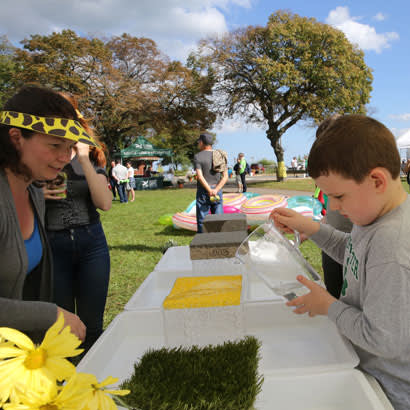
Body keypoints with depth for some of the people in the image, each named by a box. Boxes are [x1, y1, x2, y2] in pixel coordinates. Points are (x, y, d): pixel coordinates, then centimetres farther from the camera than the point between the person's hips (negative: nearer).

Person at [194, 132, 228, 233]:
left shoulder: (197, 157, -6)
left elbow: (200, 176, -18)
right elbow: (225, 176, -3)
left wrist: (210, 191, -18)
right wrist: (215, 190, -12)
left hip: (203, 192, -4)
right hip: (218, 193, 4)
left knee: (202, 221, 2)